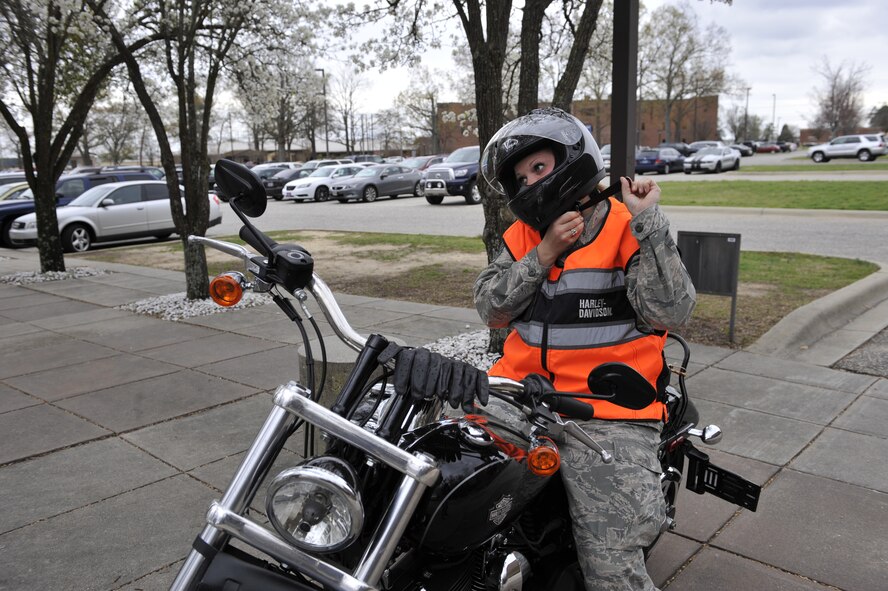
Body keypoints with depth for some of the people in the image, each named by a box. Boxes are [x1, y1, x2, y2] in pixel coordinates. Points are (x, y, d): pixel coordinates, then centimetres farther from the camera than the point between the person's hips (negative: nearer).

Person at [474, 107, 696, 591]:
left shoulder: (629, 228, -2)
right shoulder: (523, 235, 14)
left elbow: (669, 313, -15)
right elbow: (490, 309, 3)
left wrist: (646, 222, -17)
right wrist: (545, 254, -8)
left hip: (607, 411, -5)